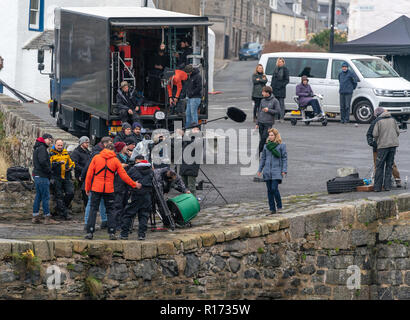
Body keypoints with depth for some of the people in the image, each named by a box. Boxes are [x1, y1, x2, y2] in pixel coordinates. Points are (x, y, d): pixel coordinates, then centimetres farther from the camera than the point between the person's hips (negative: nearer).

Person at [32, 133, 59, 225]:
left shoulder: (37, 148, 18)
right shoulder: (42, 148, -13)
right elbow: (42, 161, -27)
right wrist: (48, 170, -14)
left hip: (37, 176, 10)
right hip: (42, 176, -10)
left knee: (38, 196, 13)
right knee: (46, 197, -7)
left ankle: (35, 217, 15)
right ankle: (47, 218, -6)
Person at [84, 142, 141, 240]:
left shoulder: (96, 158, 1)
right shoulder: (115, 160, 1)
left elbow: (89, 174, 1)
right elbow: (123, 175, 3)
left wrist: (87, 188, 8)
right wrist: (134, 184, 14)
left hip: (96, 188, 0)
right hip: (109, 189, 0)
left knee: (93, 209, 4)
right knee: (110, 210, 8)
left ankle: (90, 232, -3)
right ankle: (112, 233, 2)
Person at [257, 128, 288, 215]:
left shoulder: (281, 146, -2)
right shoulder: (266, 146, 10)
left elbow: (284, 158, -2)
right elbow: (263, 158, 16)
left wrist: (284, 170, -9)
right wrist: (259, 170, 12)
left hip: (277, 171, -5)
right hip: (267, 171, 5)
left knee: (274, 188, -16)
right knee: (269, 190, 5)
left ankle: (279, 206, 3)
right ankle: (272, 209, 11)